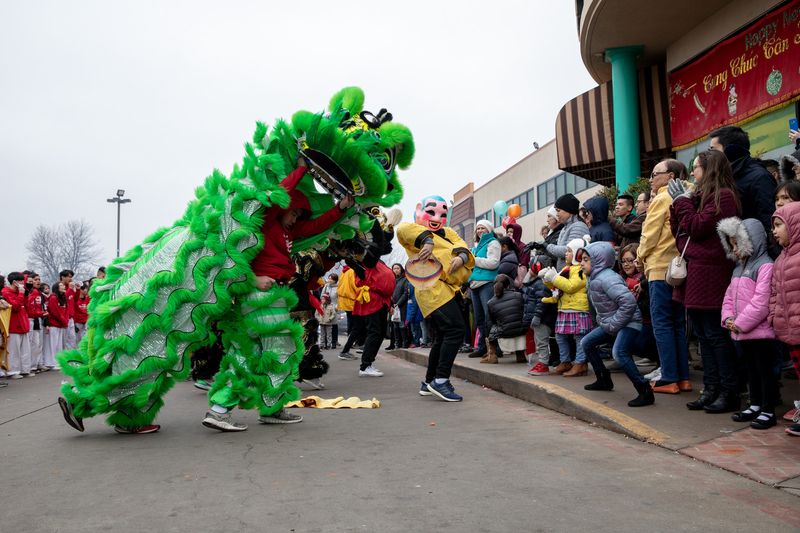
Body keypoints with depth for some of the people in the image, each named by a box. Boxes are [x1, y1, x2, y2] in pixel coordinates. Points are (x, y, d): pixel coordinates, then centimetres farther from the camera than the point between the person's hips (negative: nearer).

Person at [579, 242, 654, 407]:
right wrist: (602, 321, 9)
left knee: (619, 353, -31)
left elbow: (629, 301, -33)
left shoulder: (606, 278, -23)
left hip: (628, 322, -11)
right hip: (610, 324, 11)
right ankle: (604, 380, 31)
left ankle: (645, 392, -24)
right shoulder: (594, 278, 8)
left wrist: (613, 324, -26)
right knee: (586, 343, 18)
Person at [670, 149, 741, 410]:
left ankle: (729, 392, 5)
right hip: (694, 273, 9)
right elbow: (678, 232, 14)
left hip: (710, 274, -9)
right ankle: (711, 388, 18)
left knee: (715, 334, -4)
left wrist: (682, 200, -6)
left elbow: (698, 228, -17)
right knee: (703, 335, 11)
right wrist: (680, 202, 4)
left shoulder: (723, 196, -9)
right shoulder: (700, 195, 17)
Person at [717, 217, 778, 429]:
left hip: (761, 332, -9)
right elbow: (729, 297, 15)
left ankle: (768, 411, 12)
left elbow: (761, 301, -23)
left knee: (765, 370, 2)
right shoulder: (739, 267, 15)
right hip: (741, 333, 9)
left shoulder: (765, 266, -15)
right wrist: (728, 318, -1)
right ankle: (755, 406, 30)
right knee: (751, 370, 18)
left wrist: (741, 323, -19)